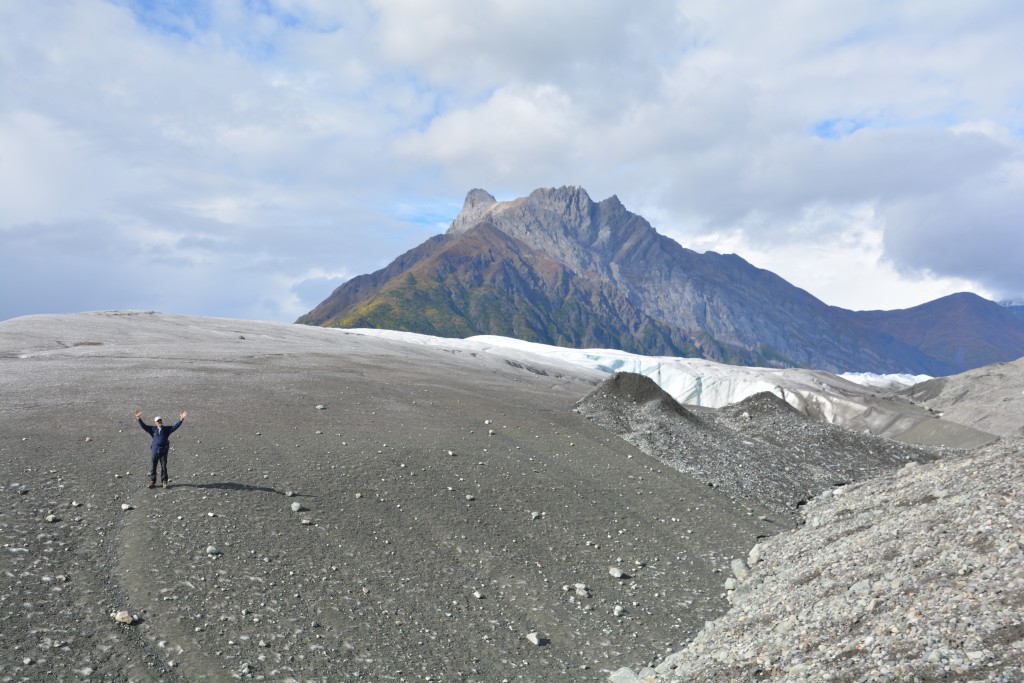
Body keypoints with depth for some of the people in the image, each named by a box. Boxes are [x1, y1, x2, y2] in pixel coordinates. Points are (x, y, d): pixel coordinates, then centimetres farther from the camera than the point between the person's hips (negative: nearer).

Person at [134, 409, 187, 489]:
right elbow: (144, 426, 2)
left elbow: (175, 426, -4)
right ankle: (152, 481, 16)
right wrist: (139, 418, -8)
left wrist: (181, 419, -16)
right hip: (154, 451, 1)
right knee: (152, 467, 5)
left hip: (163, 451, 0)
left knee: (164, 467, 5)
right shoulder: (153, 429, 4)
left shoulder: (167, 429, 3)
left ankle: (164, 482, 15)